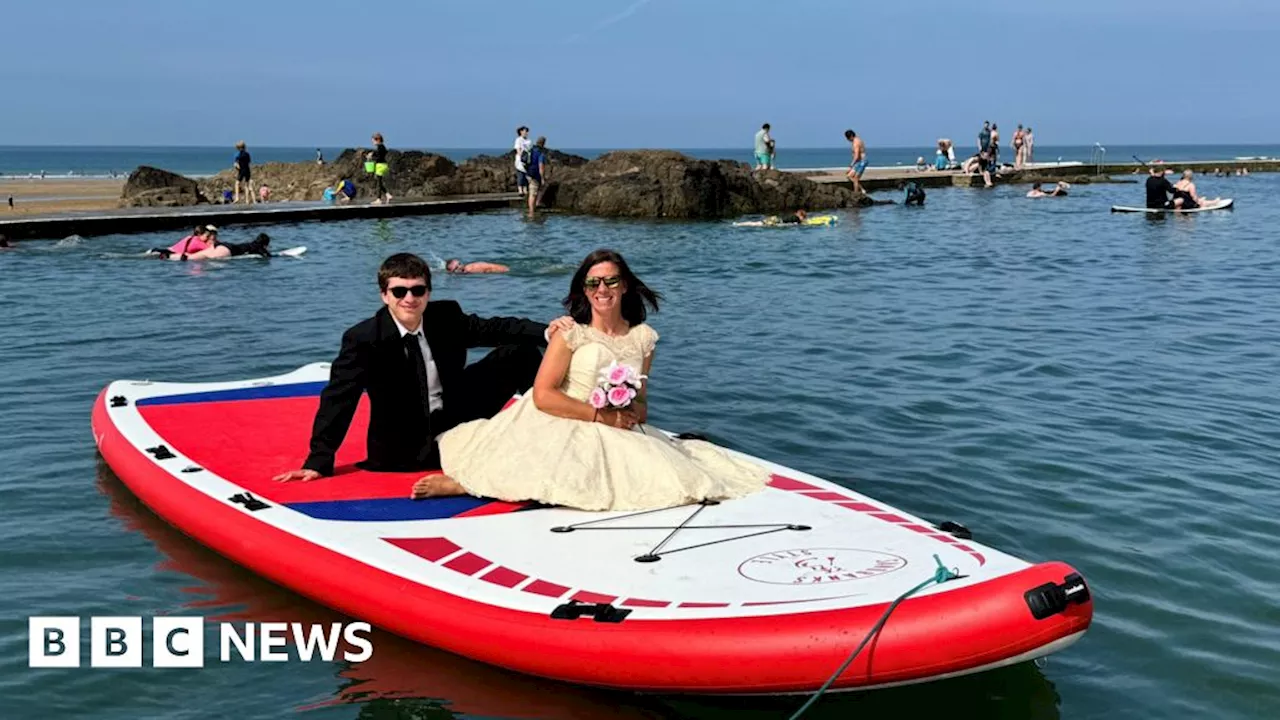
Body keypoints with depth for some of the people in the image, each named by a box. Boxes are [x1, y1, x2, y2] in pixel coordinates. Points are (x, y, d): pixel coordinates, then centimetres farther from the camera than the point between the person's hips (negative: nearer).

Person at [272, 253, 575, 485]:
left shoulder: (446, 316, -9)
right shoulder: (362, 339, -20)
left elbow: (493, 329, -4)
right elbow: (338, 400, -20)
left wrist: (547, 332, -21)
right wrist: (319, 461, -25)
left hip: (457, 413, 5)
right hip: (406, 444, -4)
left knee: (521, 352, -3)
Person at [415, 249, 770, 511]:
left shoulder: (643, 338, 9)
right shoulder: (571, 332, -3)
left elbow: (641, 402, 18)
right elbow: (543, 395, -11)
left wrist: (634, 414, -7)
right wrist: (601, 415, -14)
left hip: (616, 435, 6)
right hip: (560, 427, -5)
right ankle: (460, 483, -23)